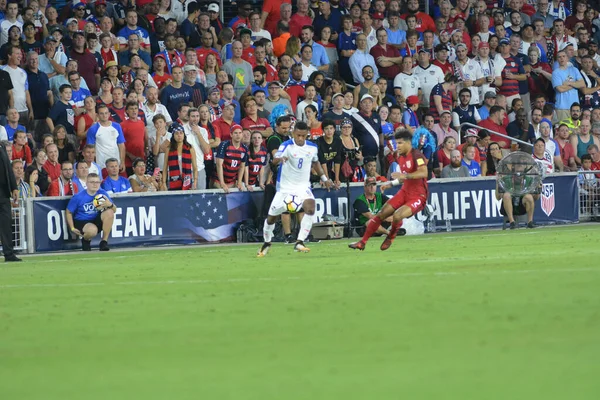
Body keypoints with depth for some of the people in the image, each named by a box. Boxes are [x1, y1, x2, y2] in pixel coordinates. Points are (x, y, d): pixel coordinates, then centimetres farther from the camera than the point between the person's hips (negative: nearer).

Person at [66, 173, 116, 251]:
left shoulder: (102, 193, -4)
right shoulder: (78, 197, -12)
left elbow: (114, 210, -2)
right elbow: (68, 212, -1)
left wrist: (110, 204, -26)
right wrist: (72, 228, -10)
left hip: (96, 221, 4)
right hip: (81, 222, -4)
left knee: (109, 212, -24)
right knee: (92, 230, -39)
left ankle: (104, 241, -12)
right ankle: (85, 240, 2)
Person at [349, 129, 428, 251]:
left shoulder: (416, 155, -18)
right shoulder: (401, 158, 10)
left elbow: (424, 173, -35)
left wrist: (405, 176, -43)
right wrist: (391, 184, 17)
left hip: (418, 196, -8)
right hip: (405, 192, 8)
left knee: (397, 216, -29)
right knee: (381, 214, -2)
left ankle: (390, 238, 3)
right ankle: (362, 242, 8)